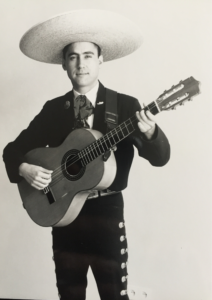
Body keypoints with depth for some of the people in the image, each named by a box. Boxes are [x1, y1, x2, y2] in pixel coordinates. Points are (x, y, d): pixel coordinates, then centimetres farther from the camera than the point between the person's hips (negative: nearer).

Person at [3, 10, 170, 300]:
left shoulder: (125, 105, -5)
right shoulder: (52, 109, 4)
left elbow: (160, 157, -12)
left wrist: (150, 132, -34)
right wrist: (24, 169, -13)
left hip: (107, 211, -2)